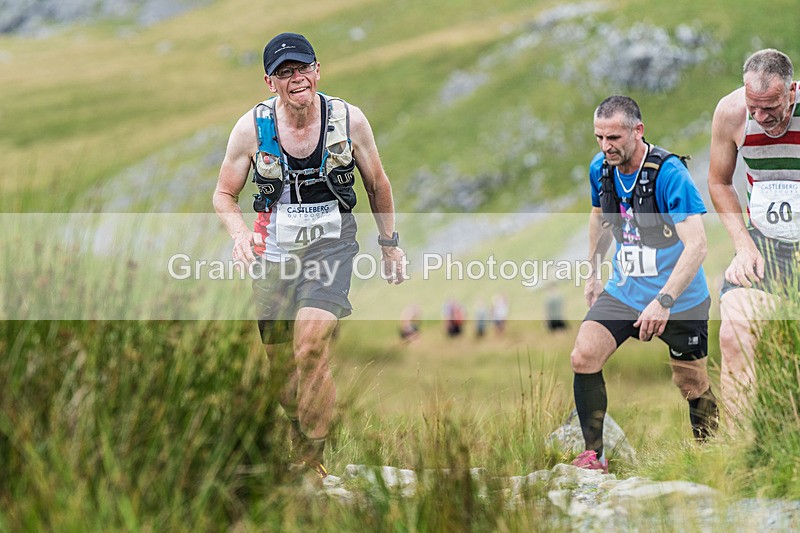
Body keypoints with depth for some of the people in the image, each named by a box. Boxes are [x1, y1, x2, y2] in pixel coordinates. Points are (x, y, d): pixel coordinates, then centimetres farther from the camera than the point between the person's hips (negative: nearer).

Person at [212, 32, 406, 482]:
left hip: (331, 244, -2)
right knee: (282, 365, 9)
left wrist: (390, 242, 16)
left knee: (311, 348, -24)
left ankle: (310, 461, -15)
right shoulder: (252, 128, -7)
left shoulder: (349, 120, -7)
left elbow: (377, 185, 10)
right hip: (274, 253, 2)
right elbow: (224, 195, 4)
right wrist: (240, 233, -15)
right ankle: (302, 437, 37)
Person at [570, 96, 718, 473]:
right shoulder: (600, 169, -4)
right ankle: (593, 455, -4)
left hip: (680, 300, -5)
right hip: (624, 291, 5)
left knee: (692, 386, 5)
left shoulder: (669, 173, -24)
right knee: (583, 357, -14)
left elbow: (696, 245, -29)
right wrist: (593, 274, 21)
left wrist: (663, 301, -37)